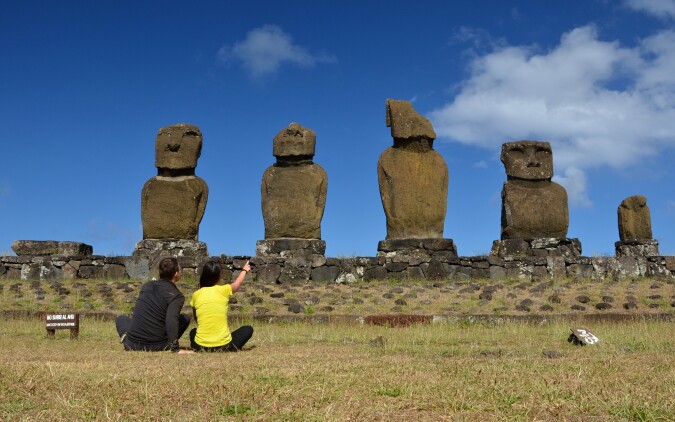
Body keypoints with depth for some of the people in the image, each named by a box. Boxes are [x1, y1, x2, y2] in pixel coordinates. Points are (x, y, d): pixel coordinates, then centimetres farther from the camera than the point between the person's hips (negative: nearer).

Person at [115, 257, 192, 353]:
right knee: (186, 318, 15)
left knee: (121, 318, 34)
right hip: (158, 346, -3)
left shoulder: (147, 285, 9)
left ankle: (126, 338, 8)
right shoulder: (176, 296, -9)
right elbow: (171, 320, -25)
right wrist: (175, 349, -24)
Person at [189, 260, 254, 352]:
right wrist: (245, 270, 42)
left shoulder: (196, 295, 1)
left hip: (201, 346, 3)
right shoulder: (223, 290, -2)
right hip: (224, 346, -2)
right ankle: (233, 348, 3)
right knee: (248, 329, 21)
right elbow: (237, 283, 22)